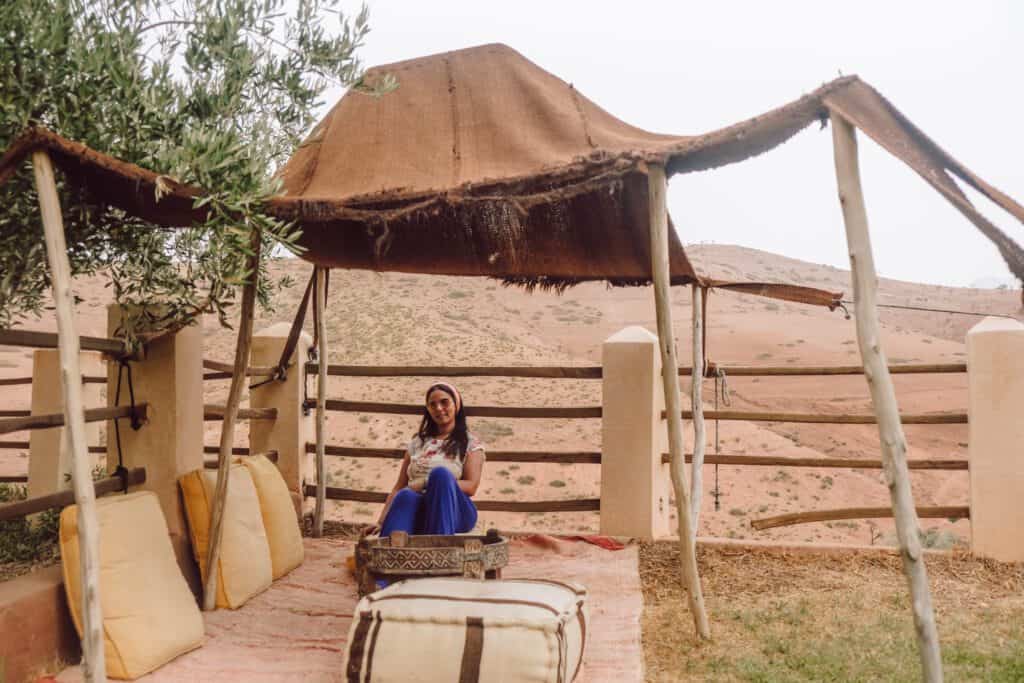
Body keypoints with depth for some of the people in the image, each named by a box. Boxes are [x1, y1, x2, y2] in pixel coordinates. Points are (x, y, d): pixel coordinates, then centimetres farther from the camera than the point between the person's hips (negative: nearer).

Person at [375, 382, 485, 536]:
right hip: (419, 512, 2)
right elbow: (399, 487, 18)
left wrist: (426, 483, -10)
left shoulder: (471, 444, 14)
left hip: (454, 511, -2)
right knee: (405, 496, -35)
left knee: (440, 473, -33)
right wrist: (381, 523, 3)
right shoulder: (418, 443, 24)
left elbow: (471, 487, 0)